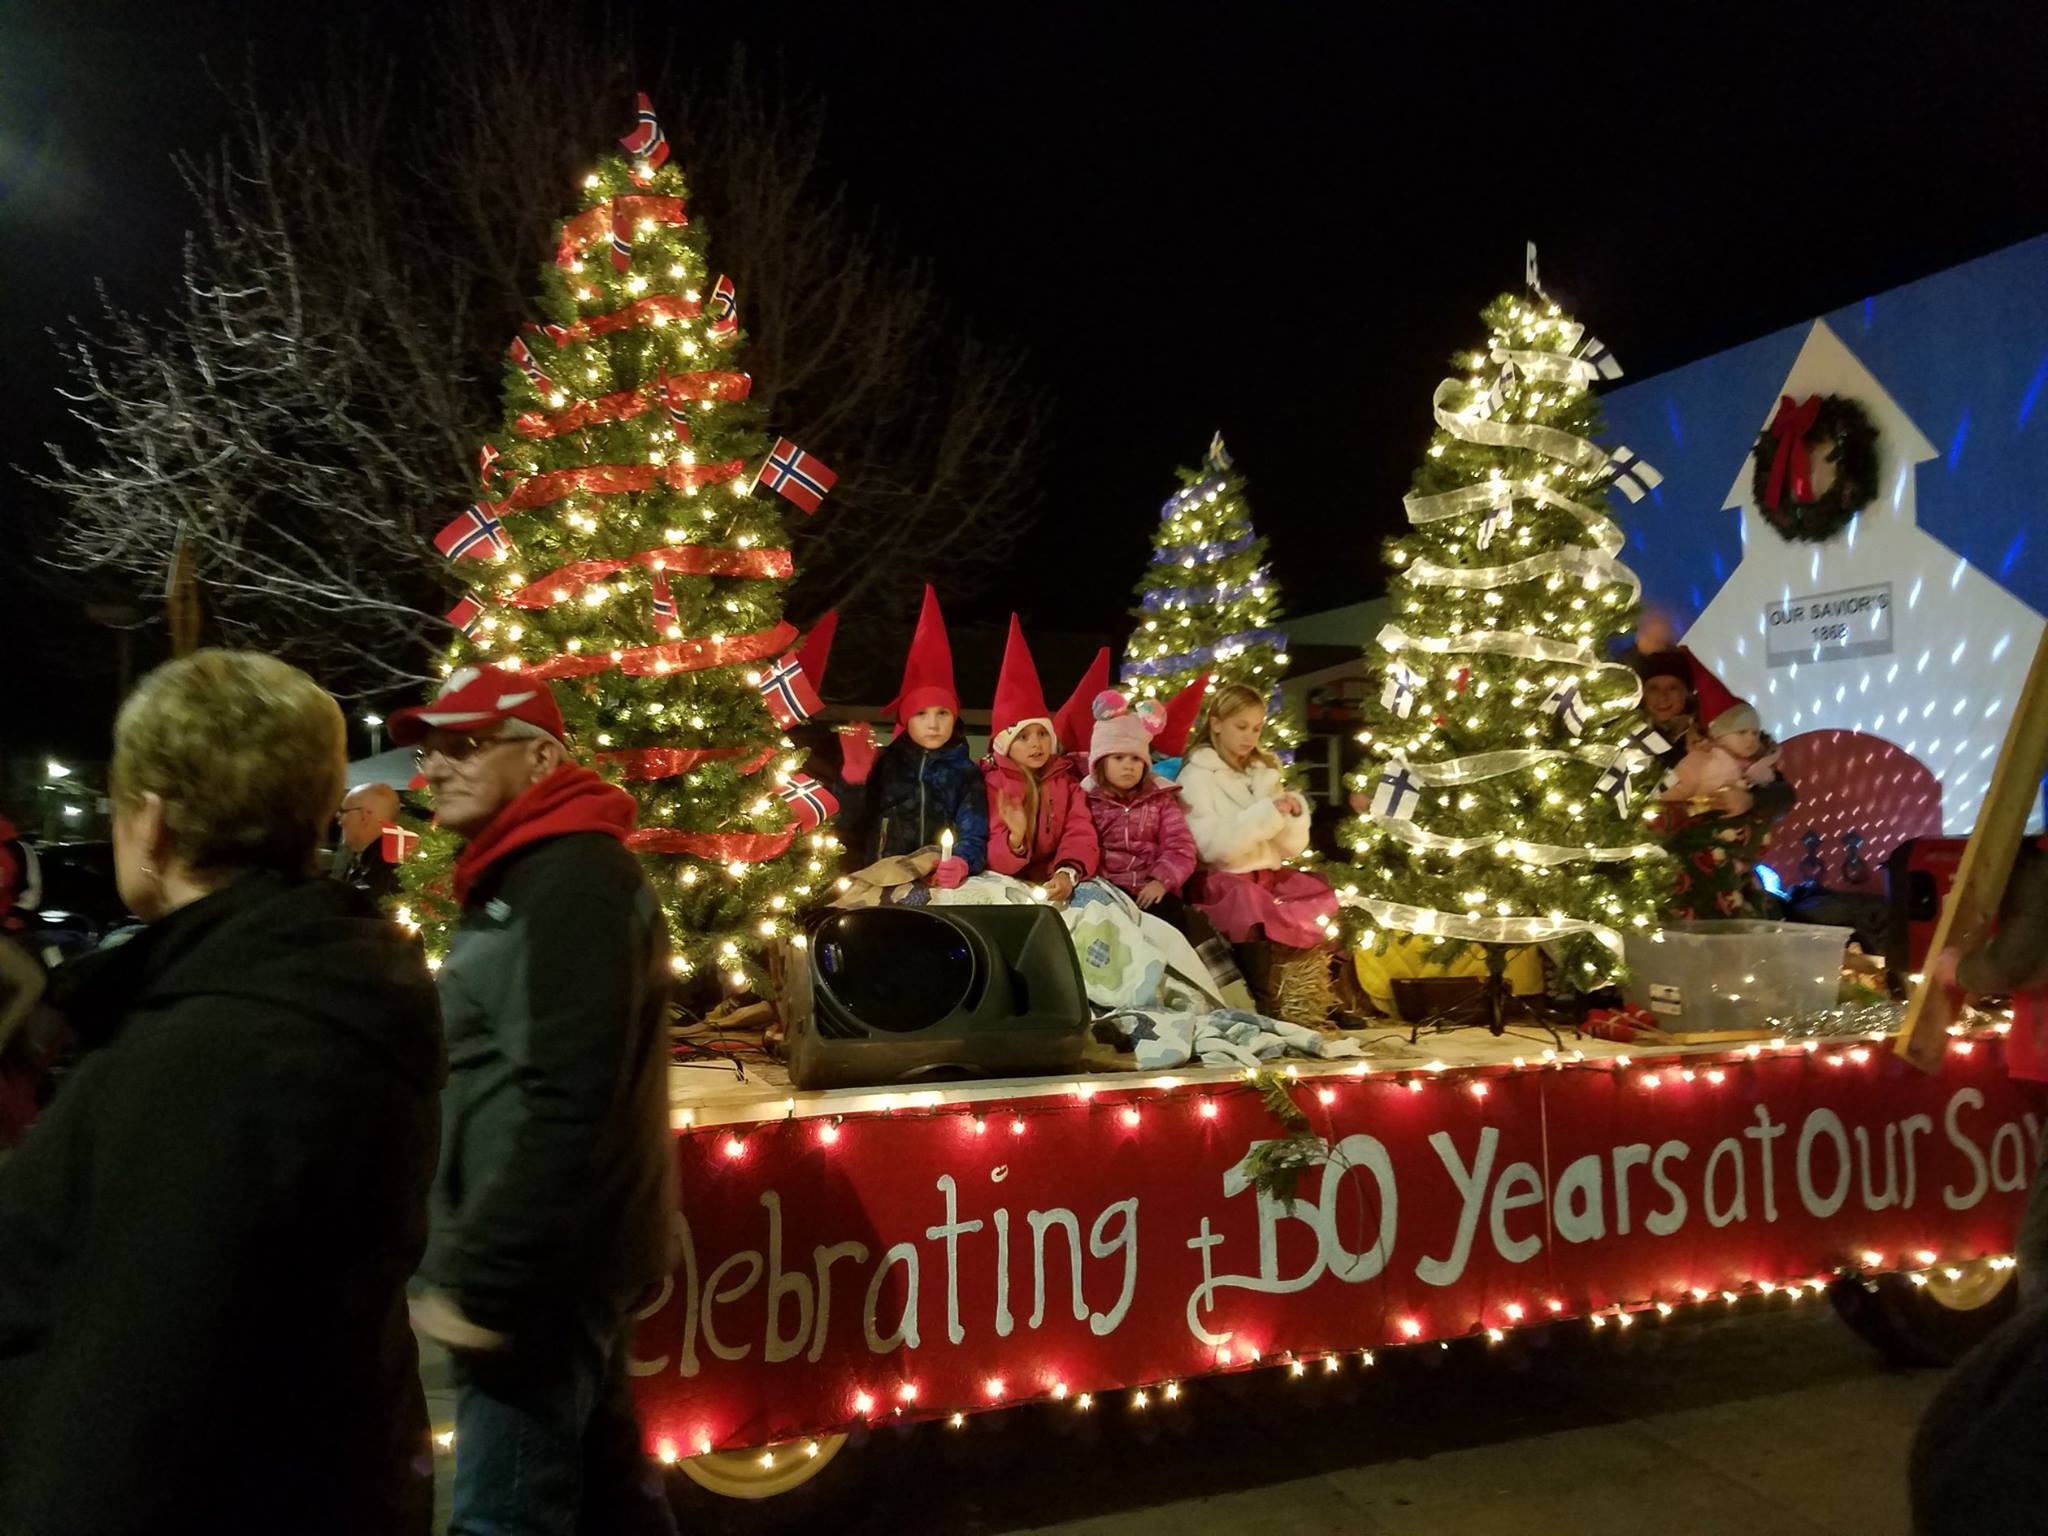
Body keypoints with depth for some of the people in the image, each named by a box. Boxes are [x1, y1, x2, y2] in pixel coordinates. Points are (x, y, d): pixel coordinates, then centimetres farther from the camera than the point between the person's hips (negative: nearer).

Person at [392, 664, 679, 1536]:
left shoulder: (574, 878, -18)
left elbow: (570, 1104, -26)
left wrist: (480, 1276, -22)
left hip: (544, 1259, -10)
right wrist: (469, 1256, 21)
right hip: (554, 1249, 10)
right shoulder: (520, 876, 15)